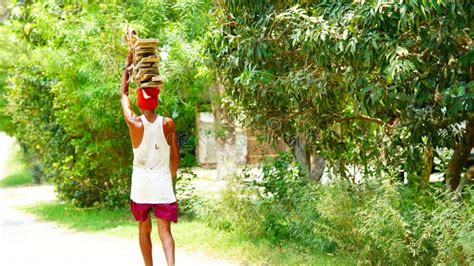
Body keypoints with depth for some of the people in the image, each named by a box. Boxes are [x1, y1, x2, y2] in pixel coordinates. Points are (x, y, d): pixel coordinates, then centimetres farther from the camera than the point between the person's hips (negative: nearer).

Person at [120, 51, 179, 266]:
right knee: (165, 230, -1)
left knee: (144, 228, 16)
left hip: (141, 183, 0)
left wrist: (127, 66, 14)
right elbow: (175, 156, 4)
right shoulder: (168, 124, -3)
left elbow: (123, 94, 7)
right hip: (163, 183, 0)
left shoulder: (134, 123, -7)